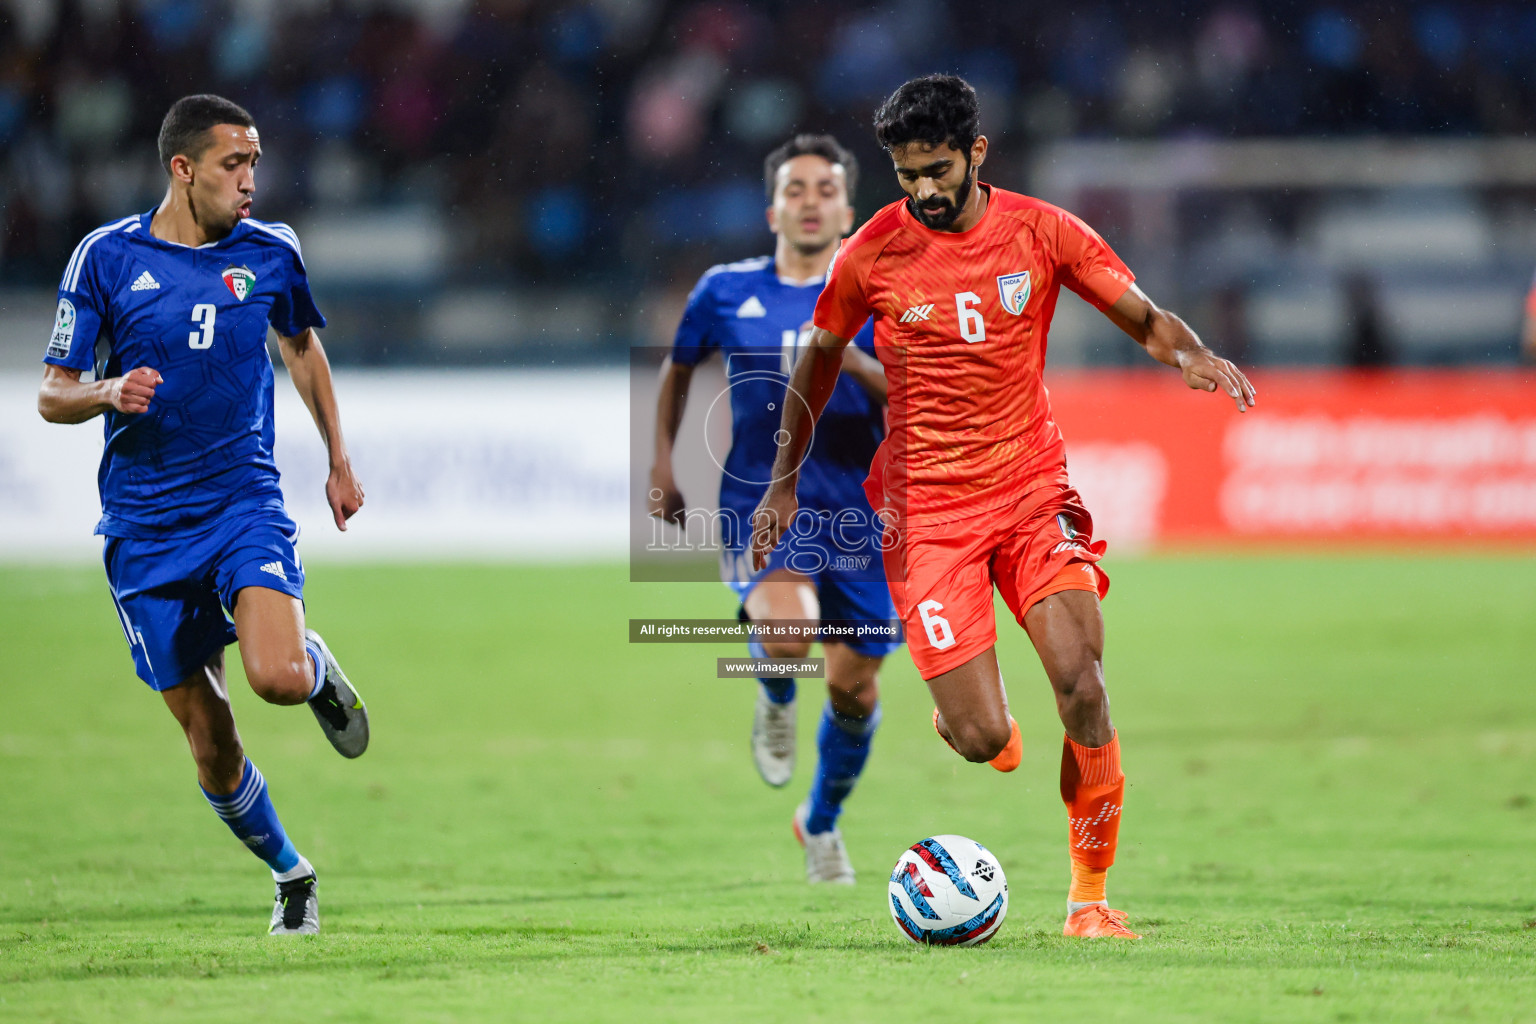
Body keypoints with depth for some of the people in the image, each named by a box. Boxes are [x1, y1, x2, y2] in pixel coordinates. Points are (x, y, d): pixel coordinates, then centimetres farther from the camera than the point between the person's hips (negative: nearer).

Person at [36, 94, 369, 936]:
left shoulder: (269, 253, 1)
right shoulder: (106, 256, -4)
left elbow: (302, 346, 22)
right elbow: (52, 396, 0)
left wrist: (339, 461, 23)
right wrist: (111, 394, -21)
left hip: (245, 503, 0)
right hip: (146, 529, 0)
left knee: (278, 678, -25)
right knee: (211, 747, 2)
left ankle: (317, 666, 12)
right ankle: (290, 874, 26)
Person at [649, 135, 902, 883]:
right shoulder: (725, 291, 3)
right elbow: (679, 367, 22)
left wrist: (855, 365, -25)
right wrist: (663, 463, 17)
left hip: (857, 512, 1)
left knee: (854, 688, 6)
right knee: (787, 629, -31)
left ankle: (821, 823, 34)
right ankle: (775, 703, 7)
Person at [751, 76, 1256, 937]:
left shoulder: (1041, 232, -2)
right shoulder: (873, 255, -3)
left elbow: (1145, 319, 5)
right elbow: (820, 358, 13)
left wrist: (1192, 355, -17)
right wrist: (785, 478, 13)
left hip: (1033, 489, 1)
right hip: (928, 507, -1)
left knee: (1081, 685, -19)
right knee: (983, 741, -10)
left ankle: (1090, 896, -3)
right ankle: (964, 714, 30)